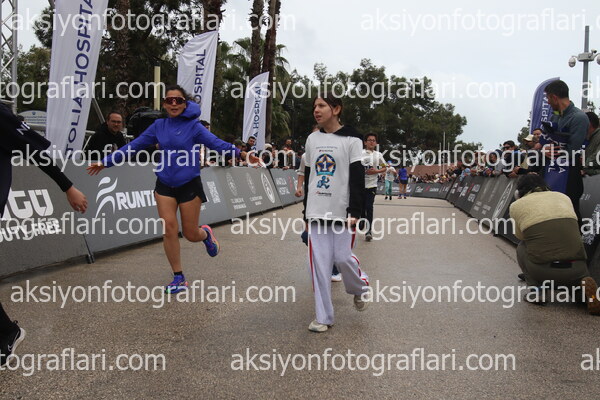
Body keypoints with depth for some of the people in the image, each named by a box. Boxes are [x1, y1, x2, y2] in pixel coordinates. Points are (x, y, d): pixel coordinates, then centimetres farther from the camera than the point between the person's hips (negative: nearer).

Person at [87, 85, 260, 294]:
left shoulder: (193, 126, -7)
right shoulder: (159, 126, 3)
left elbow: (215, 143, -22)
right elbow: (133, 146, 8)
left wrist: (239, 153, -40)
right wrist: (106, 162, 9)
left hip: (189, 184, -3)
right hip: (165, 185, 3)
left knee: (190, 234, 1)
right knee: (169, 228, -7)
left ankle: (206, 234, 40)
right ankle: (179, 278, 6)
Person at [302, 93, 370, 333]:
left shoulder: (351, 140, -3)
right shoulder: (312, 139, 12)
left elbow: (357, 178, -7)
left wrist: (355, 212, -15)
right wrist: (306, 212, 16)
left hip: (342, 211, -4)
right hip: (317, 211, 4)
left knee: (343, 257, -4)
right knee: (319, 263, 1)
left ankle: (361, 288, 29)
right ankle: (323, 317, 9)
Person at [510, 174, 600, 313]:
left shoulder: (517, 205, 8)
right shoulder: (563, 197, 18)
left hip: (542, 270, -2)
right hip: (577, 269, 3)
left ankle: (536, 289, 7)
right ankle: (583, 282, 5)